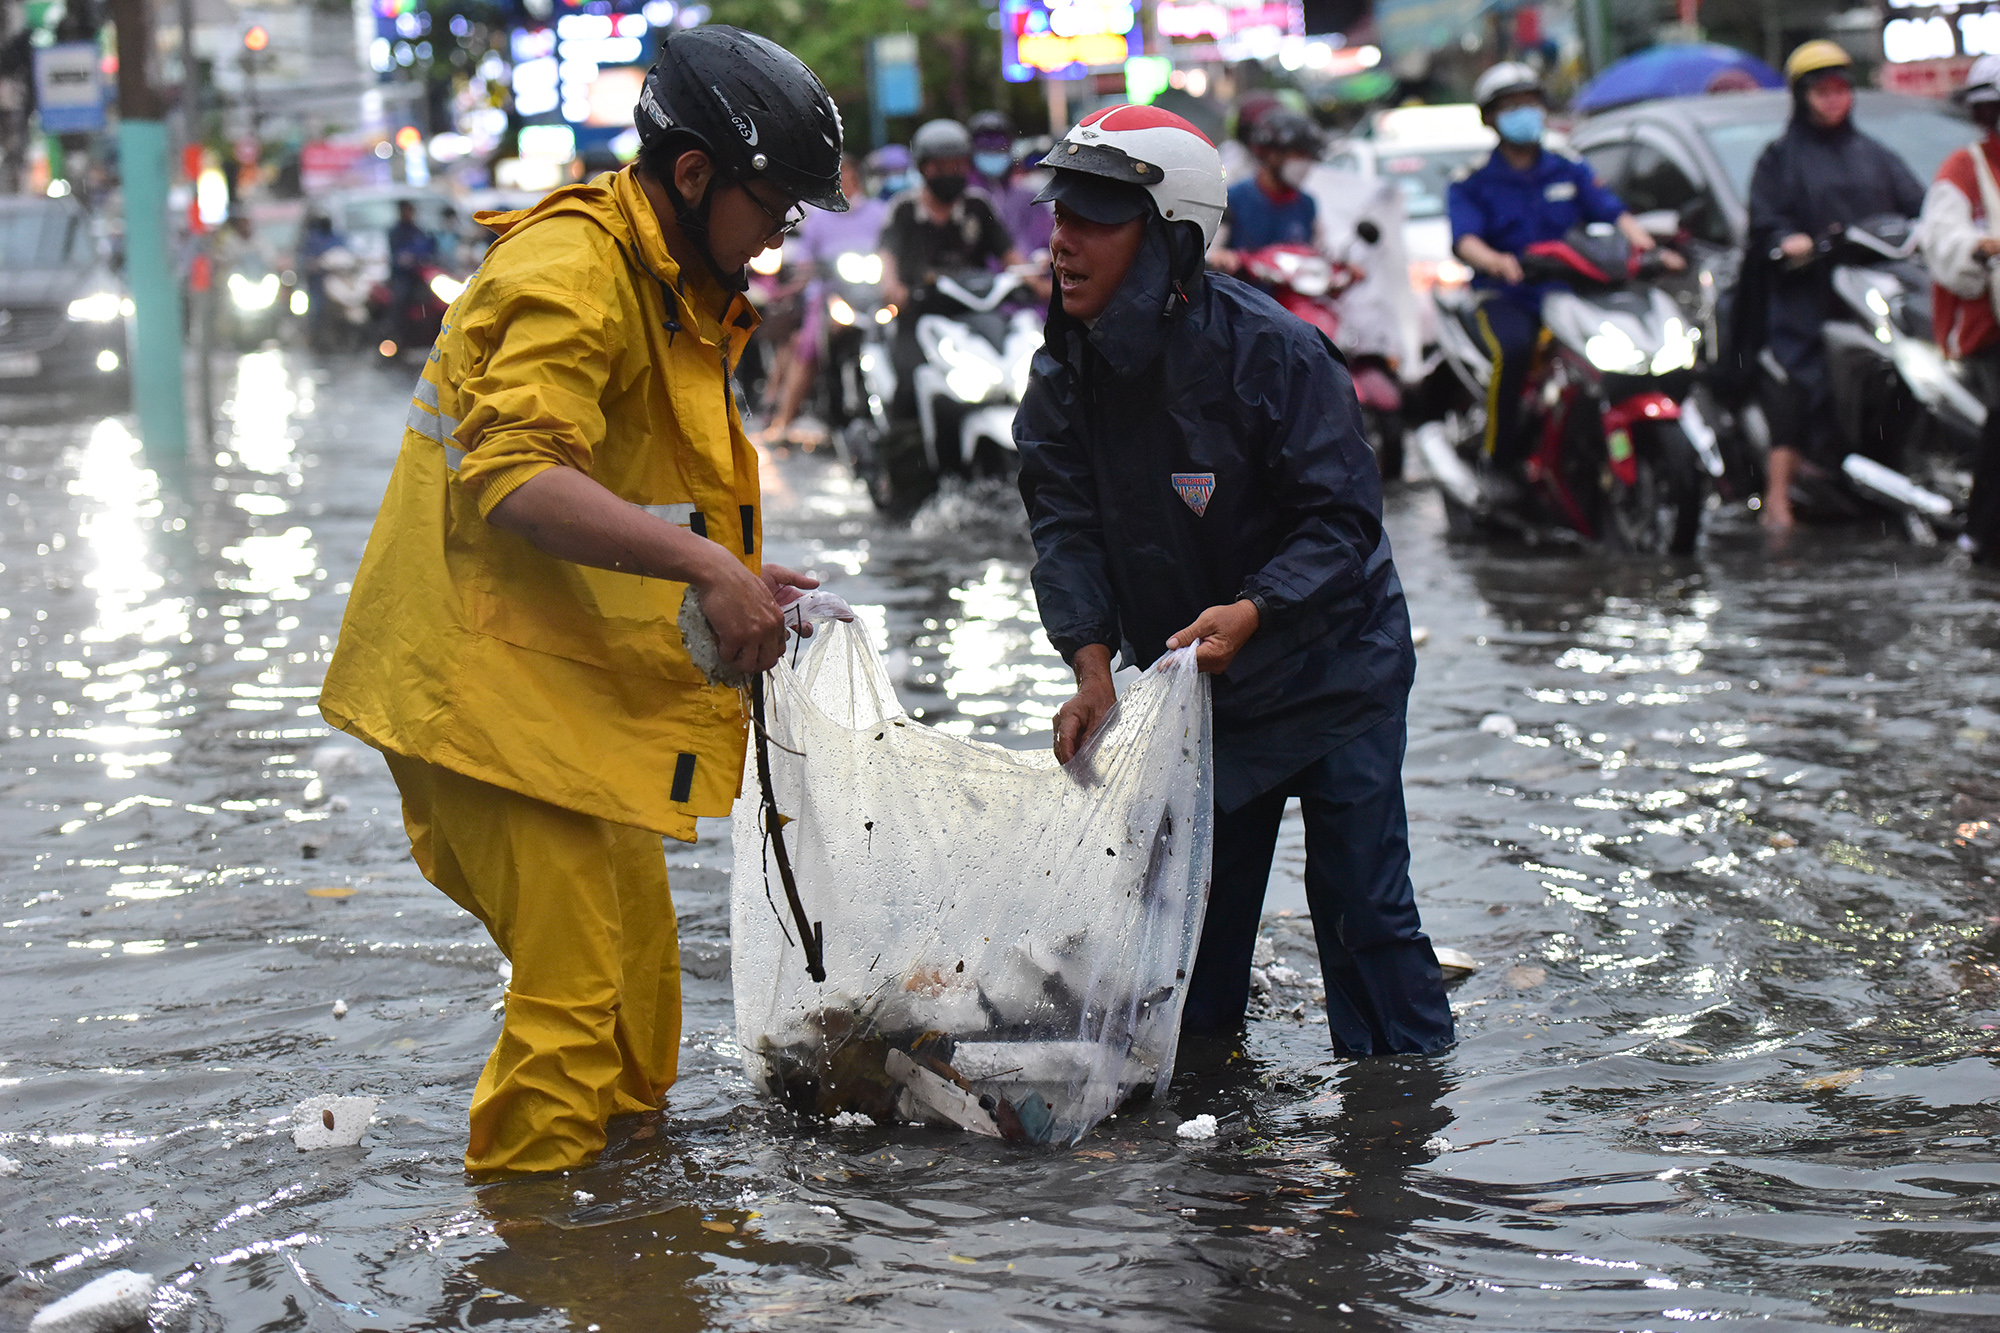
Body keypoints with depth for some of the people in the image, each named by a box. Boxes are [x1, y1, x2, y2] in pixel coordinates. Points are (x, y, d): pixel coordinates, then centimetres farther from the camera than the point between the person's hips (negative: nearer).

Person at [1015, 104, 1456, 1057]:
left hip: (1329, 671, -5)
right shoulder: (1065, 370, -6)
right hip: (1180, 682, 5)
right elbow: (1066, 524, -7)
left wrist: (1251, 612, -37)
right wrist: (1092, 664, -22)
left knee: (1361, 903, -4)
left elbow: (1341, 521, -22)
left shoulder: (1271, 352, -23)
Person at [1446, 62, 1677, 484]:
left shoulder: (1572, 172, 18)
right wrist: (1494, 261, -34)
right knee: (1514, 349, -36)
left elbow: (1613, 211, 3)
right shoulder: (1472, 185, 9)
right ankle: (1501, 455, -24)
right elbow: (1464, 238, -10)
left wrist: (1646, 246, -19)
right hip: (1507, 298, -3)